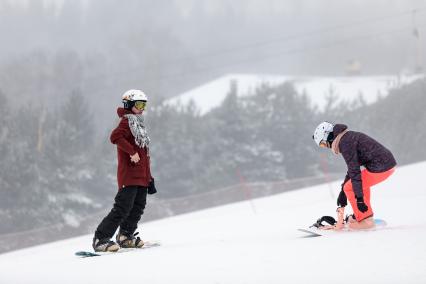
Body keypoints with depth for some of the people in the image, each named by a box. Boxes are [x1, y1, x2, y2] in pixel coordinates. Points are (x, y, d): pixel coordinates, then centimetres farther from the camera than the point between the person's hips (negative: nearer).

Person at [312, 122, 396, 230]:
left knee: (349, 188, -1)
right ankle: (362, 215, 32)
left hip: (380, 168, -10)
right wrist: (342, 192, 33)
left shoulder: (345, 143, -13)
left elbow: (354, 171, -18)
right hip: (389, 163, 10)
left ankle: (365, 220, 5)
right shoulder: (349, 137, 19)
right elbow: (353, 167, 28)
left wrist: (359, 198, -18)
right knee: (361, 184, 30)